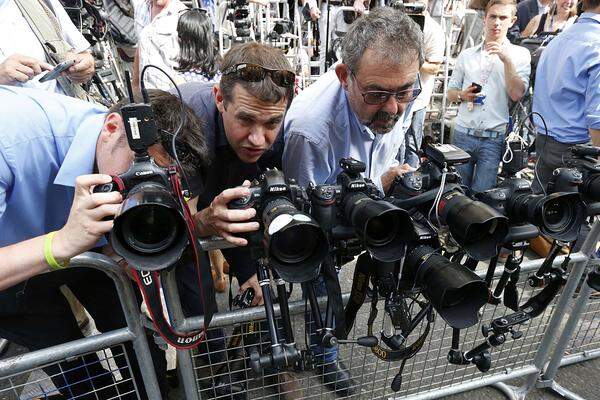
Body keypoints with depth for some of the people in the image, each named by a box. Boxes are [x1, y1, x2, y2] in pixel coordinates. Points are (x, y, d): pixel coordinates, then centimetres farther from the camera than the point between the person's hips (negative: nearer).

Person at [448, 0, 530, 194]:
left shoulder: (520, 54, 6)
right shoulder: (466, 55, 12)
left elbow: (517, 94, -6)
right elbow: (450, 92, 15)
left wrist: (506, 60, -11)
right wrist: (463, 95, -7)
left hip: (495, 139, -2)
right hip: (463, 134, 2)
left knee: (482, 193, 0)